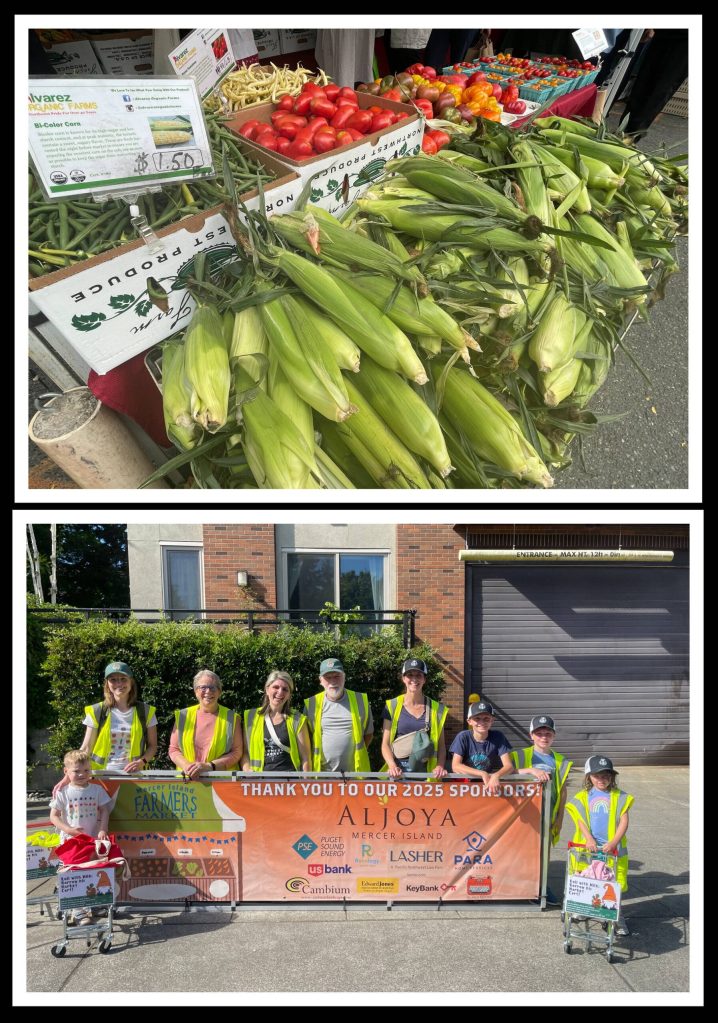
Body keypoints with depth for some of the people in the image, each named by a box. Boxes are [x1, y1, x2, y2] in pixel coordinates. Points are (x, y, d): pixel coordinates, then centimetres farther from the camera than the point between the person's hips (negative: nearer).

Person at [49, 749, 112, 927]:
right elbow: (54, 816, -4)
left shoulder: (97, 790, -1)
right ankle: (78, 911, 9)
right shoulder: (63, 792, -5)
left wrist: (103, 830, -14)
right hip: (70, 841, -1)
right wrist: (69, 829, -17)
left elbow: (104, 811, 1)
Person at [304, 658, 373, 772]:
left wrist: (358, 754, 4)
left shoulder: (361, 701, 3)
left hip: (355, 771, 0)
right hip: (322, 773, 0)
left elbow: (368, 733, 14)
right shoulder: (311, 704, 2)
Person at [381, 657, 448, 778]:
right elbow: (385, 744, 3)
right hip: (399, 772, -1)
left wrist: (440, 766, -7)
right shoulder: (392, 707, 3)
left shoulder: (436, 709, 7)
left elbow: (441, 744, 9)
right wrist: (392, 766, -13)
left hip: (427, 772, 1)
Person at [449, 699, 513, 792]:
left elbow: (509, 766, -11)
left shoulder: (498, 736, -6)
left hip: (492, 783, 1)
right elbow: (456, 766, -15)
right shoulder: (463, 737, -8)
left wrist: (496, 776, -31)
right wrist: (483, 774, -24)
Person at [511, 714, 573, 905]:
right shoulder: (521, 755, -2)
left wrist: (560, 817, 6)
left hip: (548, 813, 3)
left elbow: (563, 790, 9)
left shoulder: (560, 761, 6)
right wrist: (531, 770, -31)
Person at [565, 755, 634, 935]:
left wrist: (614, 842, -15)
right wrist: (589, 839, -19)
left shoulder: (619, 797, 3)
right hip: (588, 847, 1)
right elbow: (580, 820, -4)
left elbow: (624, 822, -3)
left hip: (612, 848, 0)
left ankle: (617, 918, 15)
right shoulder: (583, 797, 4)